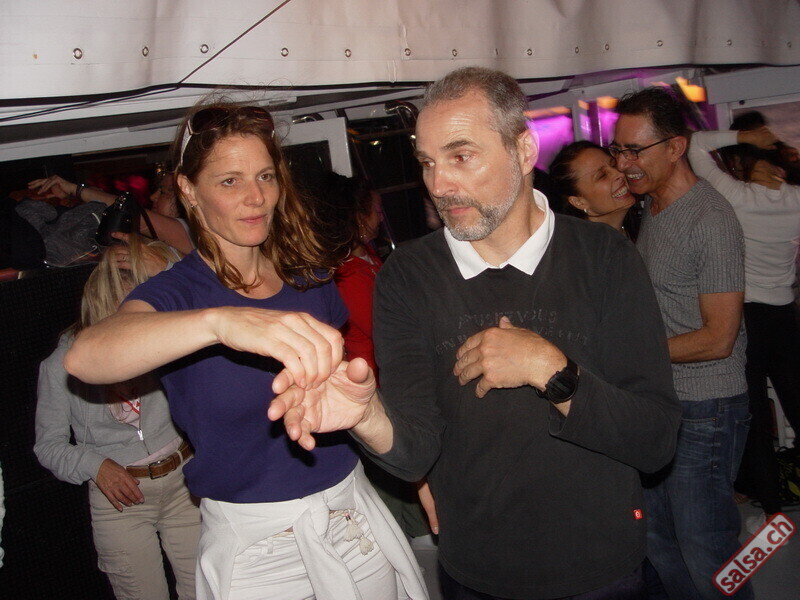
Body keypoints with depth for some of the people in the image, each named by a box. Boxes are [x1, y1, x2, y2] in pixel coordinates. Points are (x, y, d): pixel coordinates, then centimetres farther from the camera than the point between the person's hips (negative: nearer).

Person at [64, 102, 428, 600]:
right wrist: (222, 320, -50)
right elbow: (85, 357, -34)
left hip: (354, 517, 4)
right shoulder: (176, 291, -13)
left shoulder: (310, 275, 1)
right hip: (253, 546, -4)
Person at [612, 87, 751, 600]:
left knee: (705, 550, 4)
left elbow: (718, 338, -19)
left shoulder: (711, 221, -18)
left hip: (704, 411, -8)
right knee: (658, 541, 17)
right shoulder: (650, 206, 9)